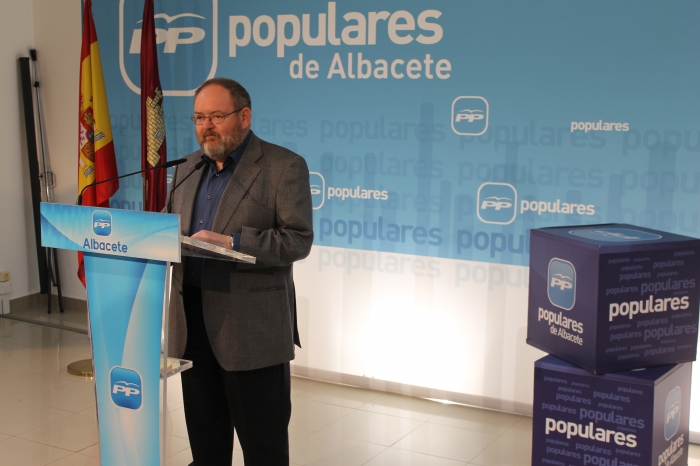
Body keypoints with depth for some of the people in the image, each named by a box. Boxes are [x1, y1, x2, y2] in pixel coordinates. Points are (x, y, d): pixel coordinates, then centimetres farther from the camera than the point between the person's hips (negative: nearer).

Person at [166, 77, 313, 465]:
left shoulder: (284, 166, -6)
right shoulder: (188, 168, 15)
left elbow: (298, 239, -14)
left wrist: (230, 242, -24)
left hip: (253, 331, -6)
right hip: (192, 325, 6)